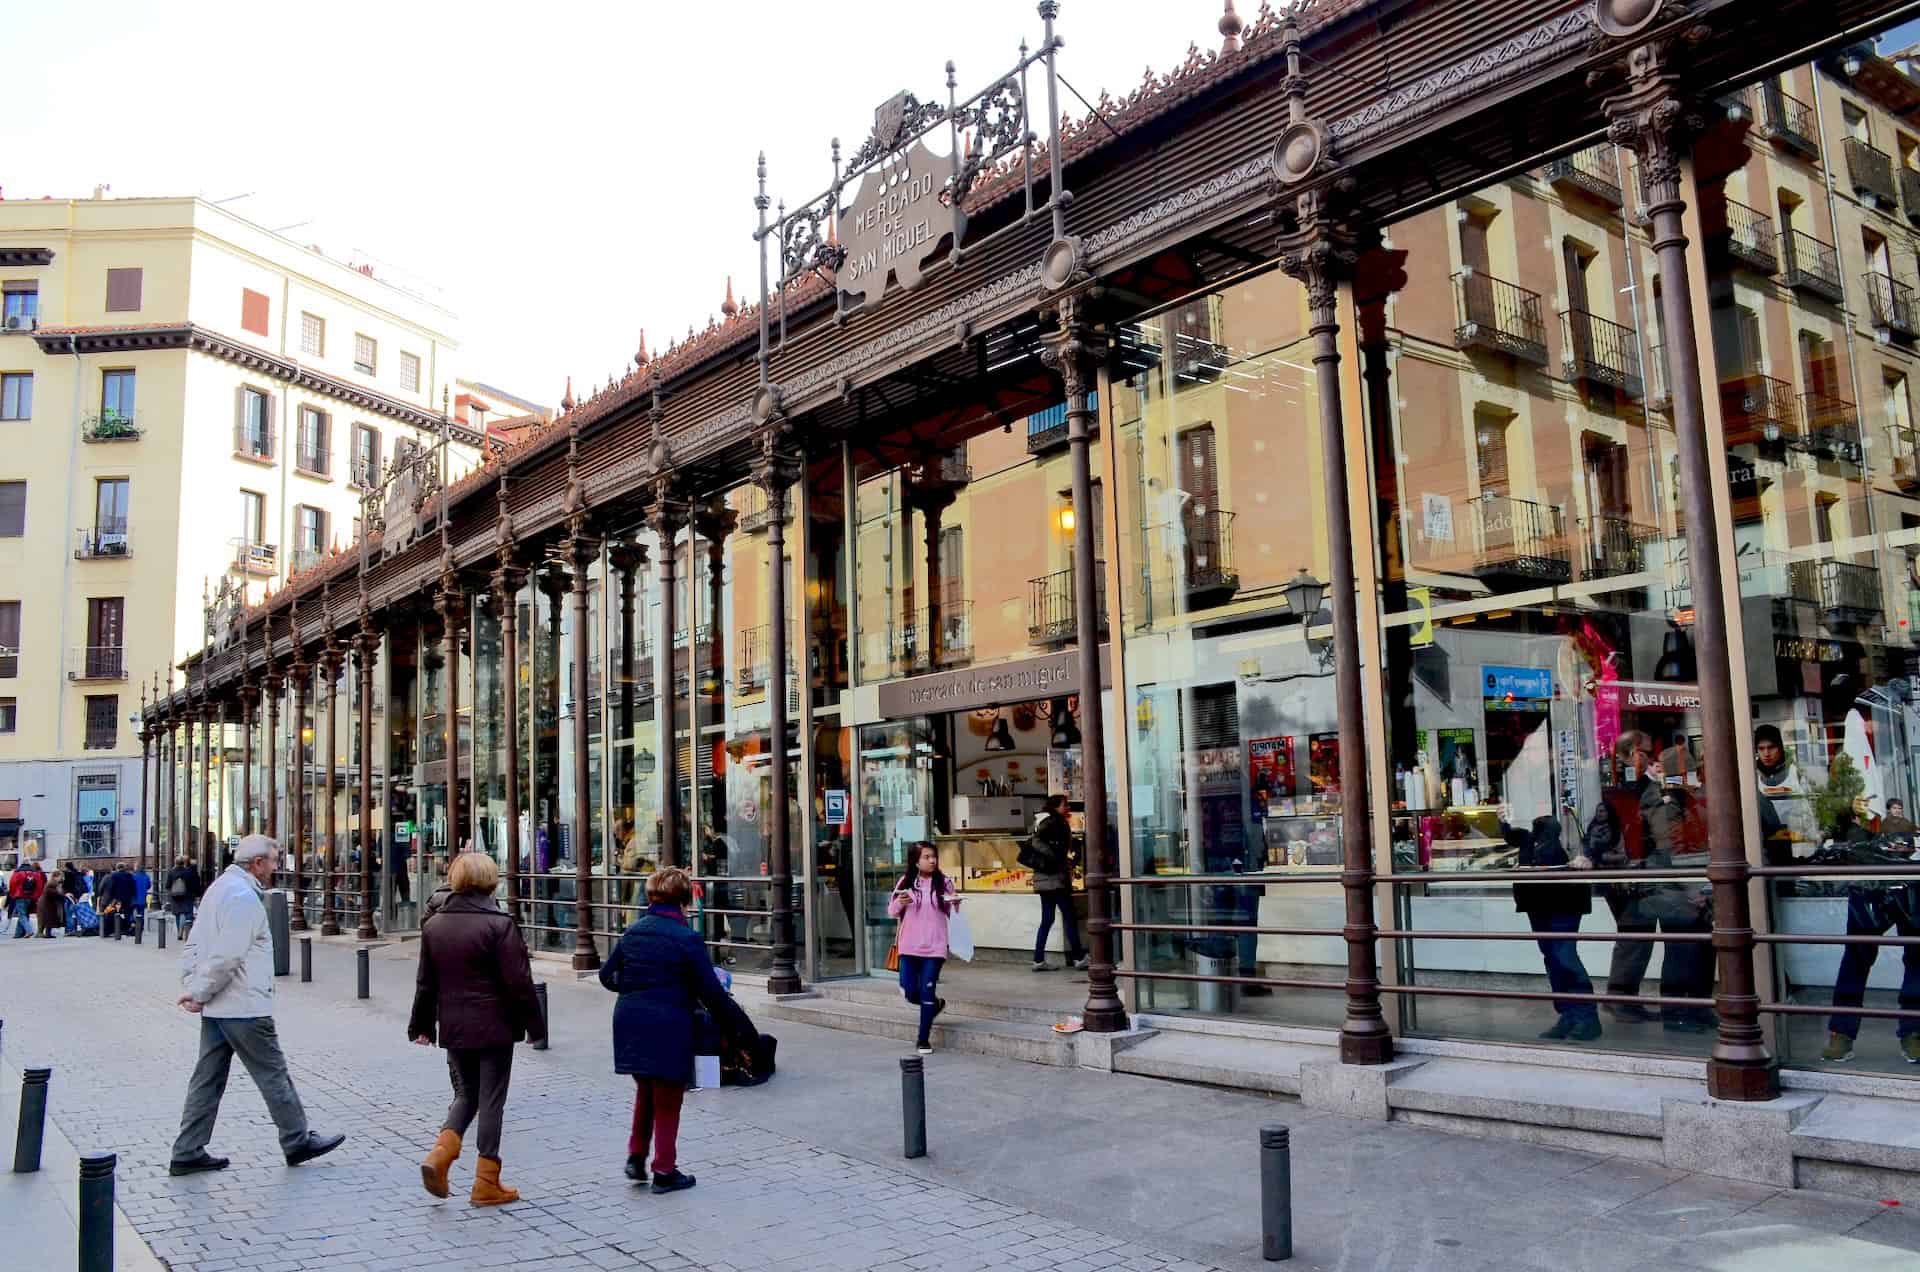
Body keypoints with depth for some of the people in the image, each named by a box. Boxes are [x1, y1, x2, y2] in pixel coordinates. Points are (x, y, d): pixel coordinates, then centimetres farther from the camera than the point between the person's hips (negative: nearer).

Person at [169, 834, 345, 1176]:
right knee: (273, 1074, 3)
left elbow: (193, 945, 17)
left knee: (208, 1078, 13)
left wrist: (190, 987, 9)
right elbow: (226, 957, -24)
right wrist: (200, 994, -12)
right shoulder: (243, 896, -19)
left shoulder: (220, 887, 14)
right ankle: (297, 1142, 14)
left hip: (215, 1008, 10)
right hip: (243, 1007, -9)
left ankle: (187, 1154, 16)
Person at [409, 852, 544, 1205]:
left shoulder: (433, 924, 4)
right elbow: (518, 982, -13)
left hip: (453, 1028, 5)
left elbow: (426, 982, 11)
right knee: (491, 1099, 4)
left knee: (466, 1093, 20)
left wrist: (422, 1024, 20)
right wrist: (533, 1024, -3)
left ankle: (440, 1153, -2)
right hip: (494, 1027, -5)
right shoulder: (498, 924, -14)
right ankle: (486, 1183, 9)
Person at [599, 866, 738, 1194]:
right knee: (668, 1099, 8)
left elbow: (607, 975, 13)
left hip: (630, 1023, 6)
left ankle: (636, 1156, 24)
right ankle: (664, 1171, 15)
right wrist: (735, 1020, 1)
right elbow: (711, 992, -12)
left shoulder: (632, 933, 5)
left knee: (645, 1091, 25)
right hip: (668, 1028, -6)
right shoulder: (687, 939, -13)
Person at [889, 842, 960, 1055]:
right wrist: (899, 903, -17)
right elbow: (891, 912, 5)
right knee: (910, 992, 3)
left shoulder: (944, 883, -1)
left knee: (927, 992, -3)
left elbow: (953, 914, 4)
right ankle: (936, 1004, 35)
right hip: (909, 947, 2)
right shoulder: (906, 882, 0)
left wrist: (956, 902, -18)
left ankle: (924, 1039, 8)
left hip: (934, 947, -1)